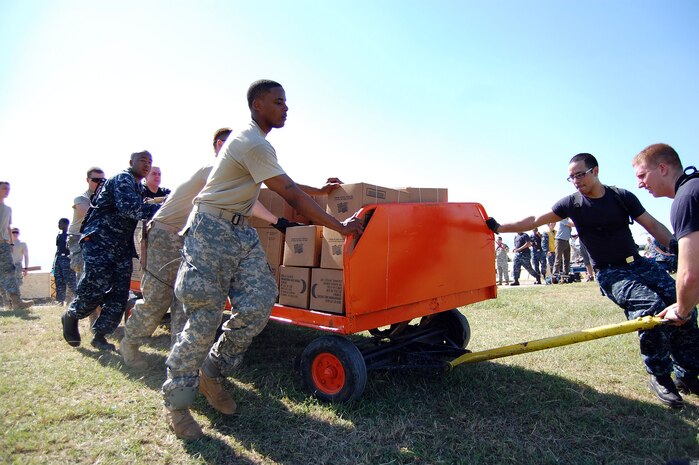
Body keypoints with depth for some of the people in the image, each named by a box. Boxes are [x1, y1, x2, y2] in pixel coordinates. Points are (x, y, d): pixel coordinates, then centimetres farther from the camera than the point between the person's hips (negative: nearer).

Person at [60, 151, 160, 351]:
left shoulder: (140, 188, 21)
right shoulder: (122, 179, -7)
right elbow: (128, 207, -24)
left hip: (122, 246, 9)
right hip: (99, 240, -8)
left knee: (119, 294, 1)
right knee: (95, 288, -10)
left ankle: (99, 335, 11)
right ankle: (70, 316, 20)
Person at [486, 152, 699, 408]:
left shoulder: (622, 197, 1)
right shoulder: (572, 203, -3)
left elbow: (653, 226, 3)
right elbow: (534, 221, -2)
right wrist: (498, 228, -5)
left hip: (638, 263, 3)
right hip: (609, 273, -3)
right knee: (651, 306, -27)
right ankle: (660, 378, -9)